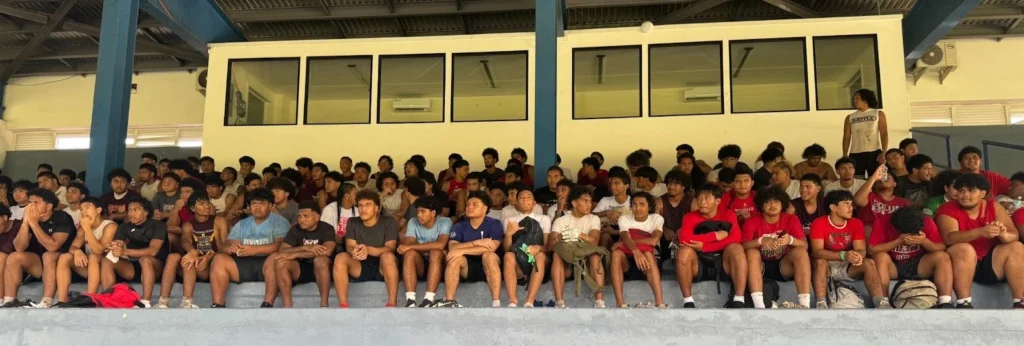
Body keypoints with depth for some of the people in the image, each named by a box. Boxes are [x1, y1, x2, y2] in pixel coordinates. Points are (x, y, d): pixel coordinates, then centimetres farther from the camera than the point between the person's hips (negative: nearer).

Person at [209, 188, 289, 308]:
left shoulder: (279, 221, 3)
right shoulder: (241, 224, 19)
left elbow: (280, 245, -14)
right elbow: (224, 246, 9)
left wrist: (255, 249, -26)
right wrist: (230, 248, -16)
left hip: (266, 263, -5)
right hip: (244, 264, 5)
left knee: (275, 258, -37)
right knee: (219, 259, -16)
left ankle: (267, 305, -37)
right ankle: (217, 305, -20)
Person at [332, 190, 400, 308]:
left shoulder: (389, 222, -5)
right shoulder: (353, 223, 5)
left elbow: (390, 249, -16)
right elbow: (349, 247, -5)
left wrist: (368, 250, -36)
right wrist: (355, 252, -32)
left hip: (383, 269, -3)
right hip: (360, 268, 3)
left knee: (388, 256, -36)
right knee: (341, 257, -25)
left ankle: (392, 304, -36)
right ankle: (343, 305, -29)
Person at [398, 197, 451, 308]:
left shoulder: (445, 222, -12)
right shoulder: (413, 222, -1)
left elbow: (440, 245, -29)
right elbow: (407, 245, -14)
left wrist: (411, 246, -29)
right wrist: (430, 246, -24)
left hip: (439, 265, -2)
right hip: (419, 265, 3)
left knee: (436, 252, -34)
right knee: (409, 253, -29)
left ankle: (429, 300, -39)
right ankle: (410, 300, -38)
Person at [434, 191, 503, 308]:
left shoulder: (494, 224, -8)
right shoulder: (459, 226, 0)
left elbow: (491, 248, -25)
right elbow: (452, 248, -17)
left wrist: (462, 250, -28)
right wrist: (477, 242, -28)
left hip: (488, 268, -2)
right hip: (466, 268, 2)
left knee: (489, 255, -34)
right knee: (454, 256, -27)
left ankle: (496, 304, -39)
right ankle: (449, 301, -30)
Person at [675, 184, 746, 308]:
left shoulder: (728, 214, 2)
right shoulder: (690, 217, 0)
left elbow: (735, 238, -17)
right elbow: (684, 239, -19)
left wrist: (703, 246, -24)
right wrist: (716, 235, -18)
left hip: (723, 265, 0)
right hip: (698, 266, 0)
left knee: (736, 248, -28)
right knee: (684, 251, -29)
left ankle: (739, 300, -29)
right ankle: (688, 301, -26)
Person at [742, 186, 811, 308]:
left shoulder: (791, 219, 0)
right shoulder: (752, 222, -5)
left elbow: (805, 245, -11)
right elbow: (743, 246, -17)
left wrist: (790, 240, -33)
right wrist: (761, 241, -37)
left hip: (784, 267, 1)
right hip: (761, 267, -1)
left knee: (800, 251, -24)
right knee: (752, 252, -30)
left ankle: (804, 305, -33)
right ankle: (759, 306, -42)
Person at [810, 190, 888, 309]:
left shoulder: (856, 224, -1)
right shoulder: (819, 223, -15)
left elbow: (861, 250, -8)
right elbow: (817, 252, -25)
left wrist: (858, 256, -35)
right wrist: (844, 255, -40)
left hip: (848, 267, 4)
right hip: (827, 266, -4)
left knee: (869, 263, -22)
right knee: (820, 262, -35)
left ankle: (882, 303, -31)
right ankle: (821, 304, -43)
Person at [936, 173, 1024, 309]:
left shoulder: (994, 207, 5)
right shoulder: (948, 210, -7)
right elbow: (949, 238, -25)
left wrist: (1003, 234, -28)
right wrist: (980, 232, -39)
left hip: (990, 263, 4)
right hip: (960, 265, -4)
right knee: (964, 249, -32)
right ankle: (963, 303, -33)